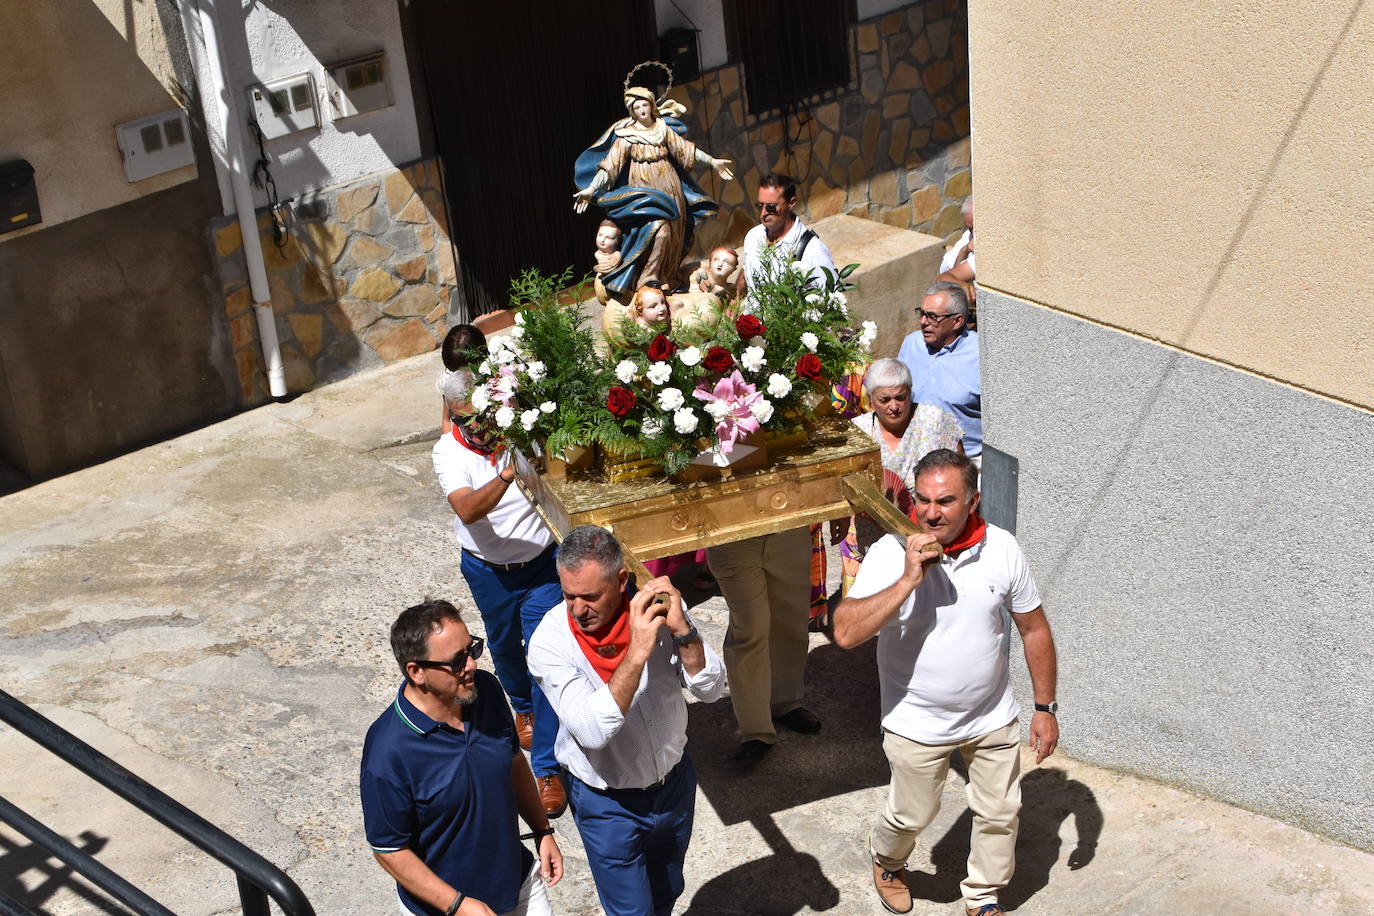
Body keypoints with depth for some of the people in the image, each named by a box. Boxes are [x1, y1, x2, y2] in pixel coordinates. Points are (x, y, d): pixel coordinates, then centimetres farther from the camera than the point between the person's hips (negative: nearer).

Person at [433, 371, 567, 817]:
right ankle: (524, 706, 57)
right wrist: (506, 477, -49)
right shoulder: (449, 452, -17)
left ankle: (547, 768, 2)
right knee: (505, 649, 24)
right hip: (489, 573, 2)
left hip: (541, 564, -2)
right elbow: (468, 511, -34)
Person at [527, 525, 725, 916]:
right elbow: (592, 731, -35)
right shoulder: (550, 642, -26)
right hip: (609, 806, -3)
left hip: (674, 782, 4)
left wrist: (682, 631, -33)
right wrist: (637, 652, -42)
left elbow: (710, 690, -16)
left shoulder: (656, 607, -18)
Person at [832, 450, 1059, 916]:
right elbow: (846, 632, -32)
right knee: (912, 815, 16)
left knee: (1000, 815, 17)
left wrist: (1045, 707, 2)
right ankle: (886, 861, 50)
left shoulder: (1001, 548, -13)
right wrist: (908, 580, -37)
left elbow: (1034, 629, 0)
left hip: (993, 719, 3)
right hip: (917, 723, -2)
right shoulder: (891, 553, -21)